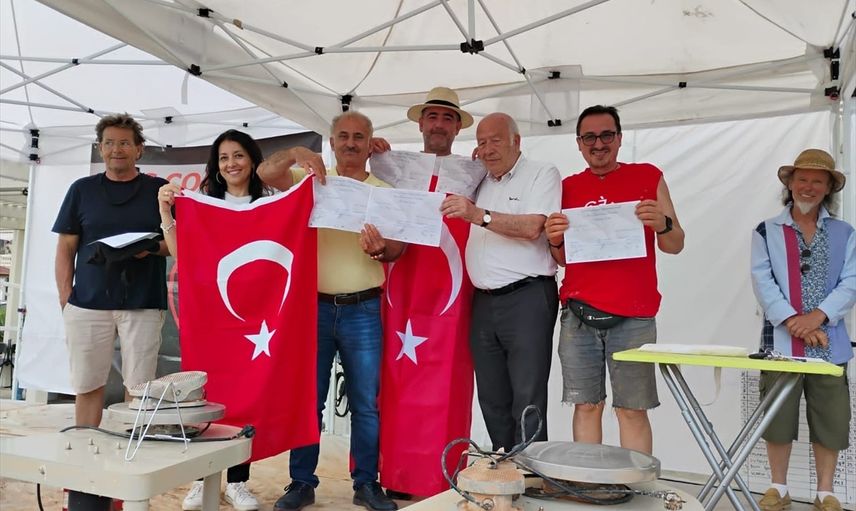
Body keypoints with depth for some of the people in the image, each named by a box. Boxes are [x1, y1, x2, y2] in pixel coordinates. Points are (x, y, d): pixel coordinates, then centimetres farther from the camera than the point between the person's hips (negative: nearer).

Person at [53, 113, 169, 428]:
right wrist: (65, 299, 1)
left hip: (143, 304, -1)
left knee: (138, 386, 1)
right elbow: (66, 247, 10)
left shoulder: (159, 190, 8)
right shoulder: (82, 189, 11)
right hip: (88, 303, 1)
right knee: (87, 385, 5)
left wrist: (151, 247, -13)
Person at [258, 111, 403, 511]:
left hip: (363, 310, 0)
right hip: (314, 306, 0)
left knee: (366, 403, 6)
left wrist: (382, 250, -25)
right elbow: (266, 173, -6)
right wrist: (295, 153, -24)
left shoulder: (384, 192, 5)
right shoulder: (312, 182, 7)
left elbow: (398, 247, -2)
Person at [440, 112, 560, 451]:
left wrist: (479, 215, -23)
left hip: (527, 298, -6)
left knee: (527, 399, -5)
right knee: (492, 399, 11)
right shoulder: (478, 183, 19)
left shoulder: (542, 174, 1)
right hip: (484, 302, 6)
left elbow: (532, 227, -15)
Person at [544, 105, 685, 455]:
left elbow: (675, 245, 7)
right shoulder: (568, 188, 13)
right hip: (578, 315, 2)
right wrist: (554, 240, -6)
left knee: (633, 409, -1)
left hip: (633, 316, -2)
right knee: (586, 406, 5)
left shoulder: (648, 177, 7)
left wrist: (662, 225, -15)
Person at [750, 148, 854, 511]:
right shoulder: (766, 232, 5)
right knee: (777, 419, 5)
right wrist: (793, 321, -16)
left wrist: (817, 316, -16)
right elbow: (762, 281, -5)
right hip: (780, 341, -1)